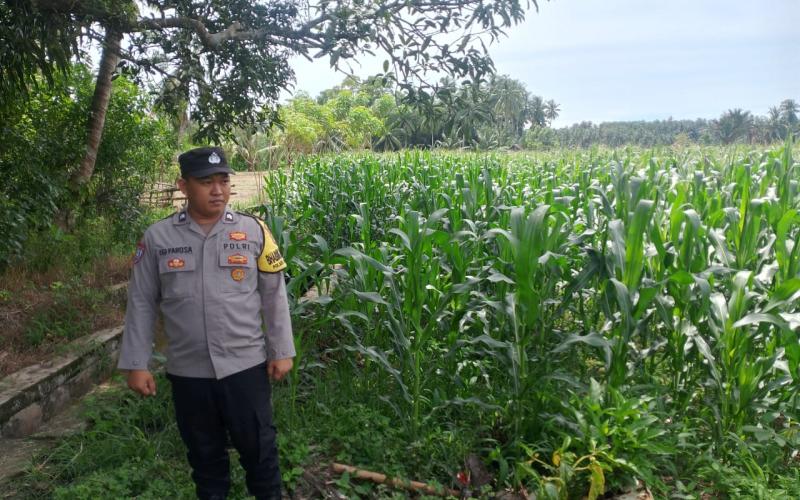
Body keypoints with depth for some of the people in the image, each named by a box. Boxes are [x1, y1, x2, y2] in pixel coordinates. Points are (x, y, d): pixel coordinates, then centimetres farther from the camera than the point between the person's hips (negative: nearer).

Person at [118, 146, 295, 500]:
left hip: (245, 366, -1)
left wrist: (281, 351, 0)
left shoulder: (253, 231, -3)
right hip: (187, 371, 1)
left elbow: (273, 296, 1)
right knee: (204, 454, 18)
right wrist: (136, 364, 1)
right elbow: (141, 303, 3)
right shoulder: (157, 237, -2)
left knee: (258, 448, 12)